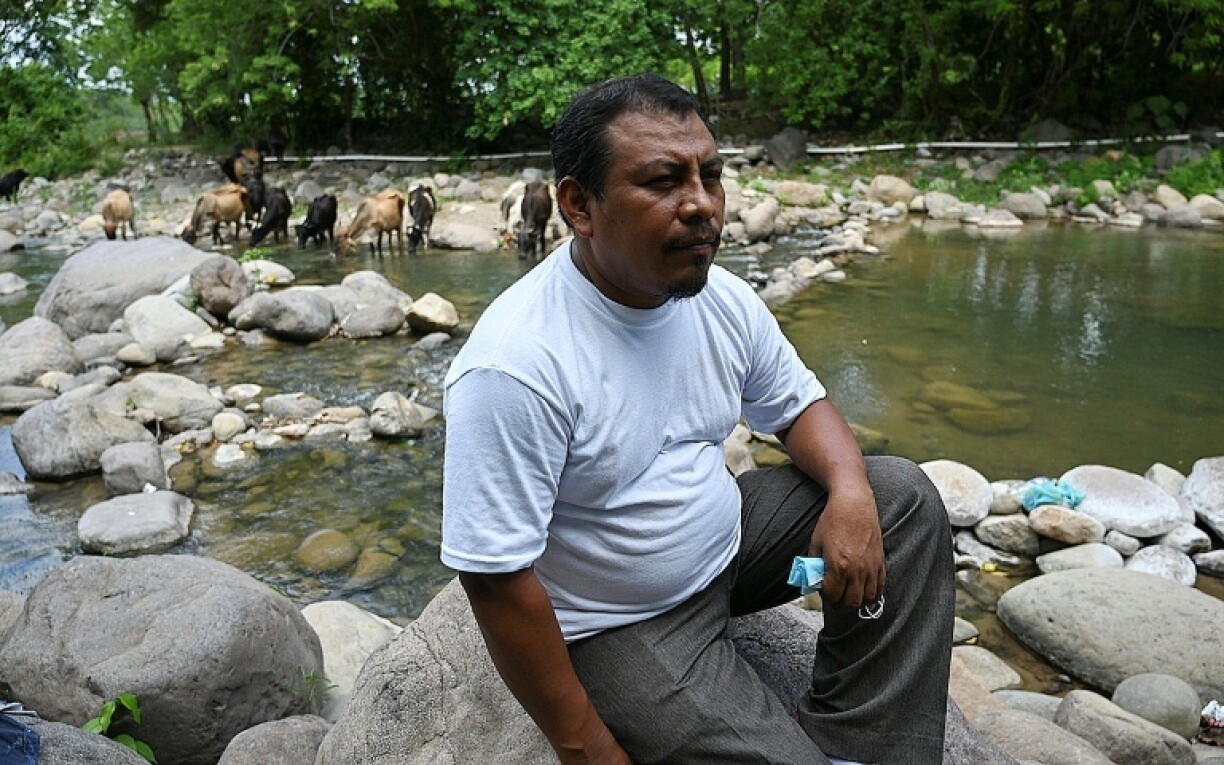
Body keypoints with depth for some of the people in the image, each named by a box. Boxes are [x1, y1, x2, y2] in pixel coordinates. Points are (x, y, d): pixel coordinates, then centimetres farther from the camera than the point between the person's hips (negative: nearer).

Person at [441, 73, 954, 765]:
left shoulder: (723, 300, -7)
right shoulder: (514, 365, -29)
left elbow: (800, 404, 8)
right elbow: (495, 579, -26)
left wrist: (851, 493, -14)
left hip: (723, 536, 7)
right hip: (619, 628, -7)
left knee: (903, 495, -3)